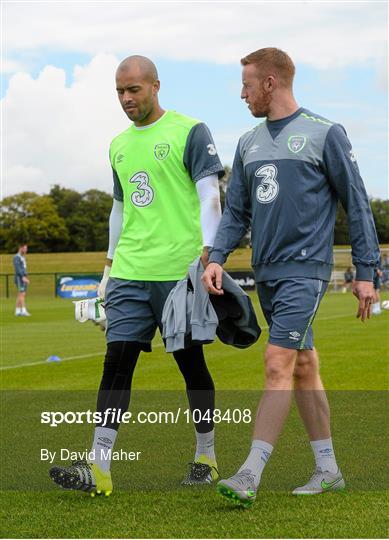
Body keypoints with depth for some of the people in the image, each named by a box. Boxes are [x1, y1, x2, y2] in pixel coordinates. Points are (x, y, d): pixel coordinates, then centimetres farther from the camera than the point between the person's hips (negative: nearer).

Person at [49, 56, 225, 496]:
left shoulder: (190, 132, -2)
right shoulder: (118, 145, 17)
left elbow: (209, 197, -8)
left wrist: (207, 254, -20)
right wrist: (109, 270, 22)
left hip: (179, 272, -5)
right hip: (129, 274, 5)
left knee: (191, 364, 4)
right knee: (117, 360, -4)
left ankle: (205, 458, 19)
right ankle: (98, 468, -8)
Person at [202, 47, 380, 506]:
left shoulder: (324, 134, -4)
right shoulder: (249, 143, 14)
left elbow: (356, 203, -2)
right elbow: (236, 210, 16)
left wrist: (365, 271, -4)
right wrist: (217, 257, 0)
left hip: (305, 269, -7)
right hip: (266, 272, 7)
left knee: (279, 365, -15)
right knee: (303, 367, 11)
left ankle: (250, 475, -18)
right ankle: (328, 469, 18)